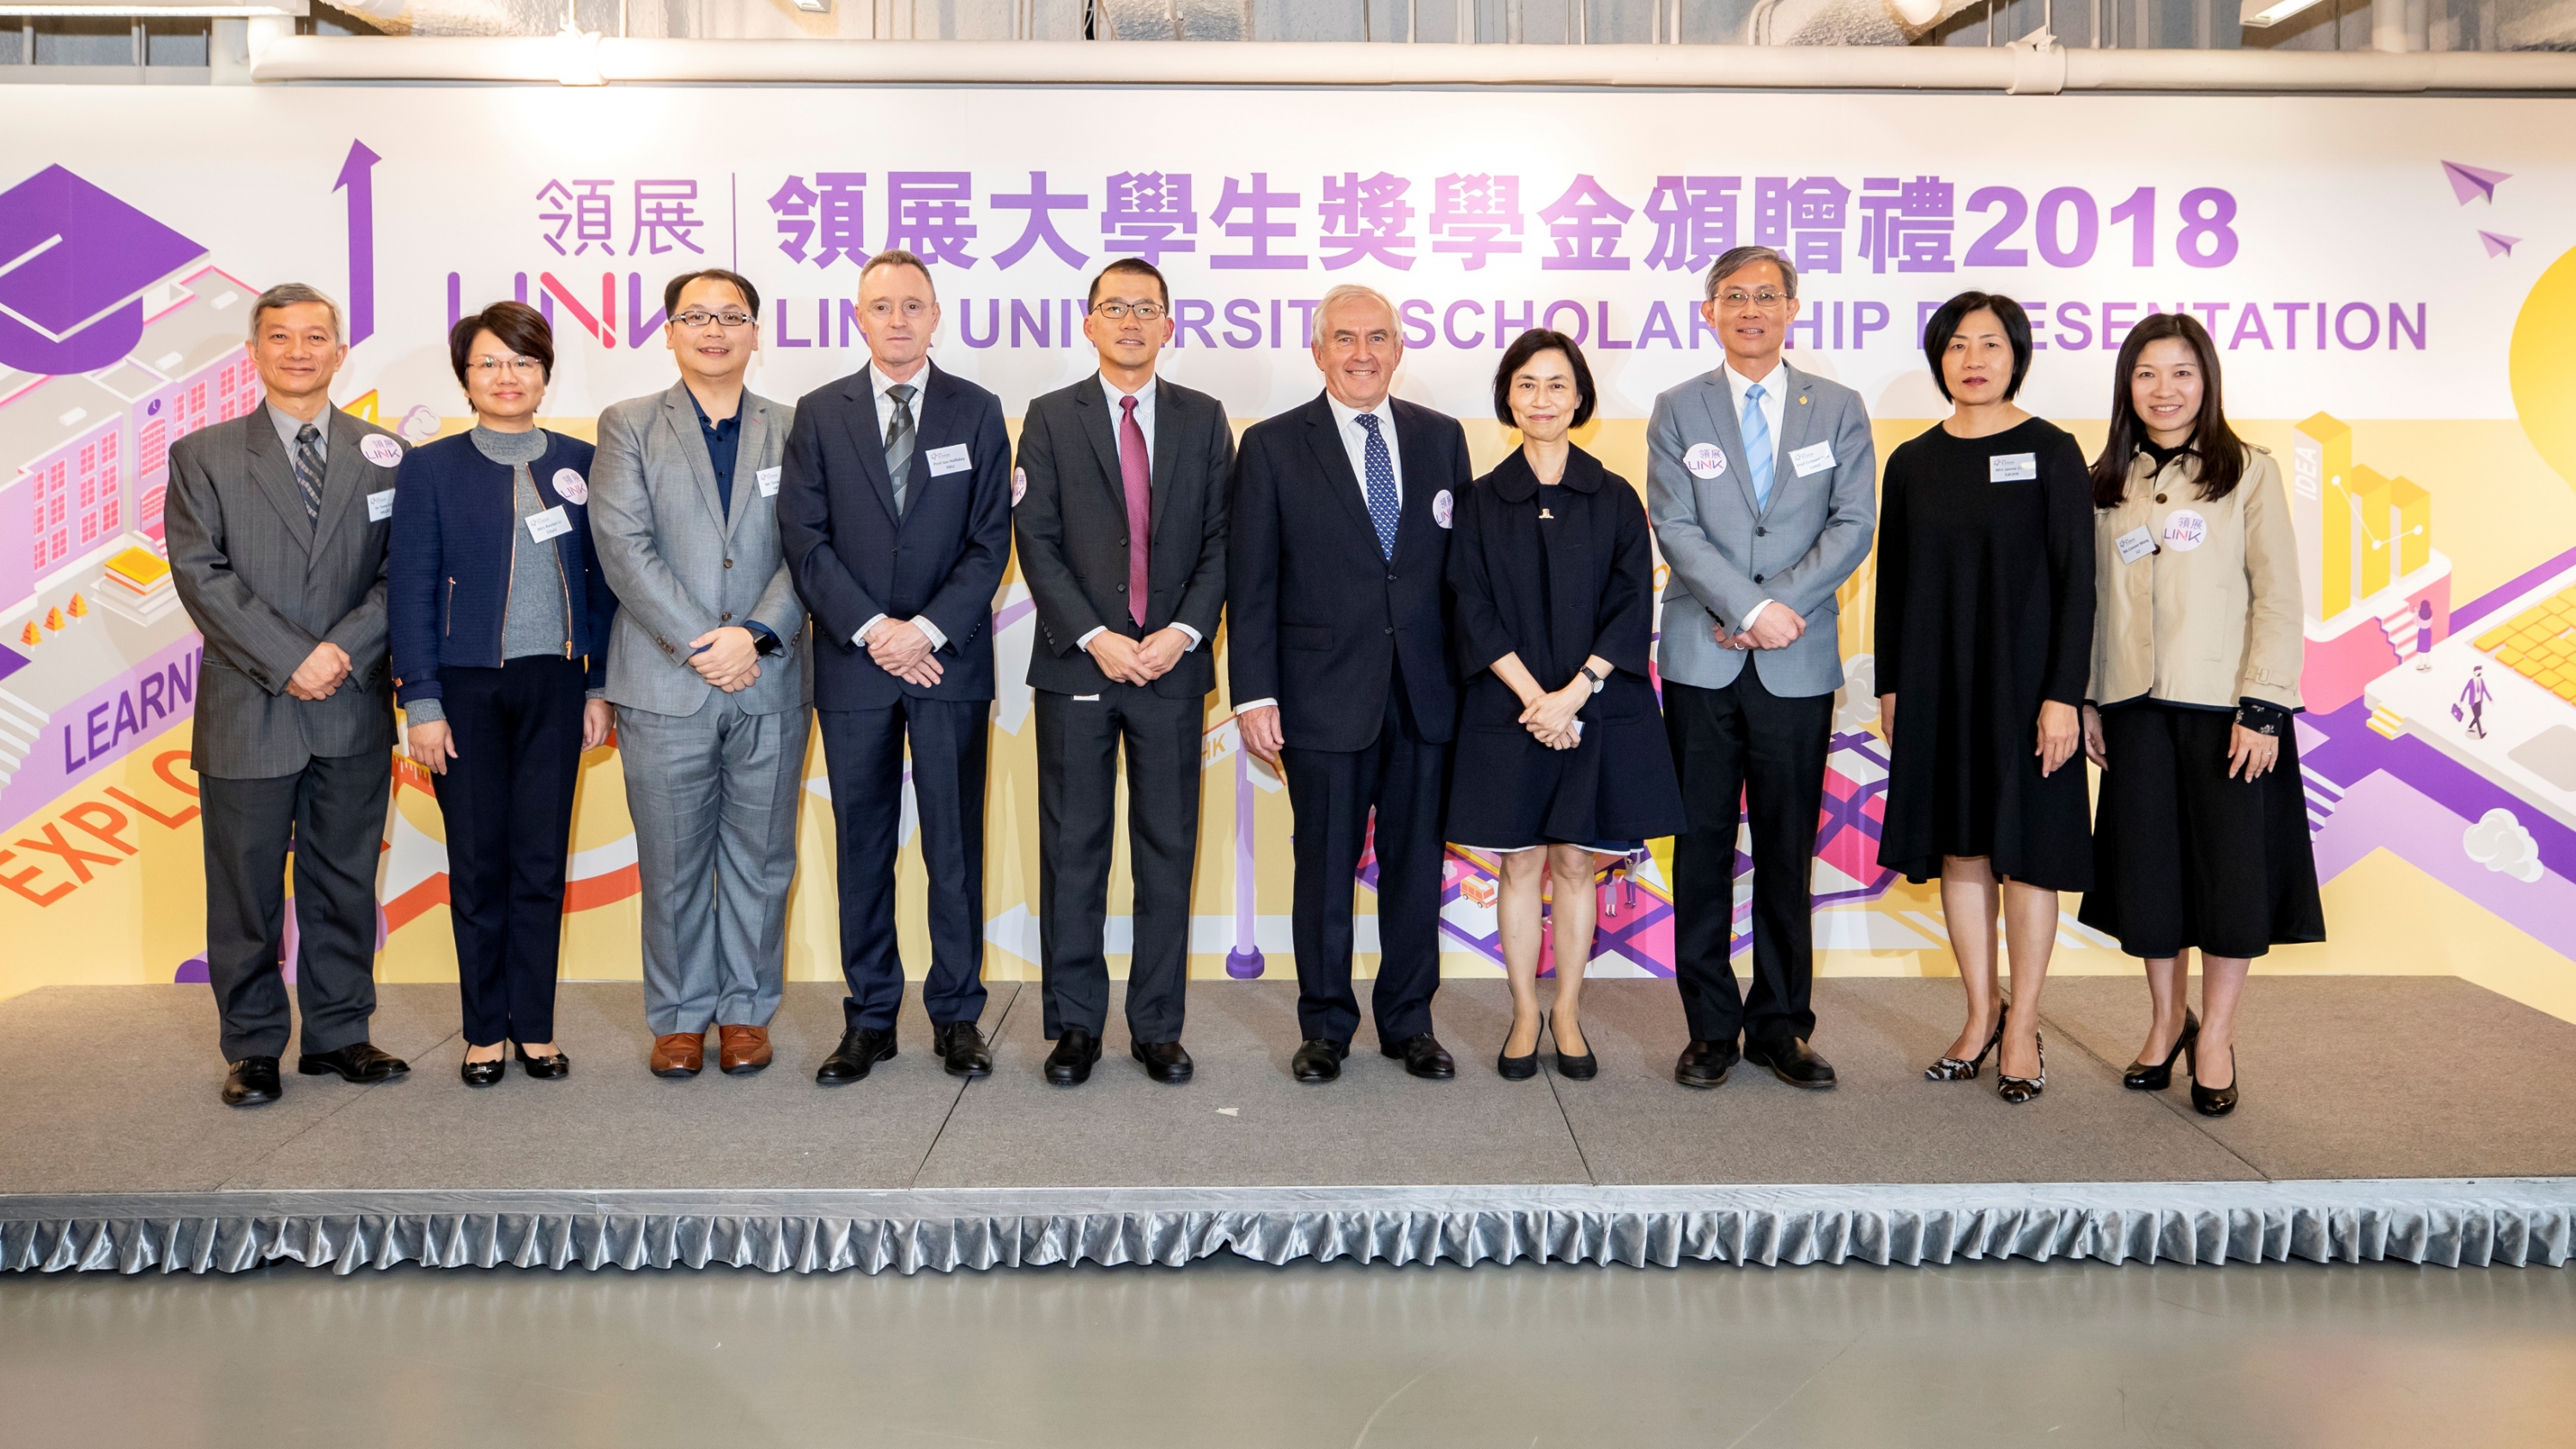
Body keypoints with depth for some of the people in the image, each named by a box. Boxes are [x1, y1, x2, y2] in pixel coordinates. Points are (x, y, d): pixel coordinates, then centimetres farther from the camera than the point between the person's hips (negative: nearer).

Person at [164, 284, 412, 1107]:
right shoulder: (203, 457, 4)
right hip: (246, 714, -1)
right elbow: (201, 575, -5)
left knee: (345, 882, 9)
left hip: (354, 712, 1)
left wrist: (345, 649, -14)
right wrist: (289, 660, -15)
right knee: (246, 890, 5)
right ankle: (253, 1047, 17)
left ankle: (339, 1033, 21)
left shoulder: (384, 455, 8)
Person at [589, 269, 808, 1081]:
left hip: (769, 685, 1)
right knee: (673, 865, 5)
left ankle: (746, 1011, 20)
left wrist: (756, 635, -14)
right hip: (666, 686, -1)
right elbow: (622, 543, -5)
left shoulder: (793, 432, 9)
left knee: (760, 860, 7)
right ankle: (679, 1017, 18)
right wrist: (698, 643, -13)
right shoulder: (628, 427, 6)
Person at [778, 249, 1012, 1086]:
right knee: (862, 845, 6)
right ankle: (869, 1018, 15)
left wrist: (926, 630, -12)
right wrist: (872, 630, -11)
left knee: (956, 843, 3)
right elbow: (806, 540, 0)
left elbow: (991, 541, 0)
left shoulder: (977, 413, 6)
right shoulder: (819, 415, 7)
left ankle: (957, 1015, 13)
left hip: (950, 661, 0)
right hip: (853, 662, 1)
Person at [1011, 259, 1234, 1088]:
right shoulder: (1051, 419, 6)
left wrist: (1183, 631, -10)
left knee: (1167, 848, 4)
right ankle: (1075, 1024, 13)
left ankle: (1157, 1026, 13)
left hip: (1172, 662, 1)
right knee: (1072, 849, 3)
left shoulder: (1203, 420, 10)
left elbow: (1222, 538, 4)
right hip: (1076, 663, -1)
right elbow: (1037, 541, -2)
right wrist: (1095, 637, -12)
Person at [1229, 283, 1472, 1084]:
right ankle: (1325, 1027, 21)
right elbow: (1251, 581, -2)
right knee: (1325, 866, 6)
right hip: (1325, 694, -2)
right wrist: (1254, 693, -7)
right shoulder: (1273, 445, 1)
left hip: (1427, 693, 3)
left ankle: (1408, 1022, 23)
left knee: (1417, 862, 9)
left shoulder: (1442, 439, 9)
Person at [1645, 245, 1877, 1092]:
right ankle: (1710, 1028, 12)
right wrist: (1752, 609, -15)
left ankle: (1780, 1024, 16)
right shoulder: (1678, 411, 6)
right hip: (1702, 663, 0)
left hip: (1799, 664, 1)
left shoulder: (1838, 409, 9)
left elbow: (1853, 527, 1)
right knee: (1702, 846, 3)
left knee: (1788, 848, 5)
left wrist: (1781, 607, -11)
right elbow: (1676, 528, -4)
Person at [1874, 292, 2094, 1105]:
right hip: (1938, 681, 4)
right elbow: (1894, 580, 10)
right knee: (1958, 850, 9)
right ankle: (1981, 1011, 22)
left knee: (2026, 852, 3)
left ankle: (2022, 1028, 14)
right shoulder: (1913, 463, 6)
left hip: (2023, 678, -3)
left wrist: (2063, 693, -13)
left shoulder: (2050, 453, -4)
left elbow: (2075, 580, -8)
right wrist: (1890, 686, 6)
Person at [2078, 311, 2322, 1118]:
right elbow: (2094, 599, 10)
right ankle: (2166, 1019, 26)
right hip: (2136, 707, 3)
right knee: (2145, 866, 8)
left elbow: (2278, 597, -5)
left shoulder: (2248, 473, -1)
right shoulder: (2107, 484, 9)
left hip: (2226, 705, -3)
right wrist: (2086, 697, 5)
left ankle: (2215, 1035, 17)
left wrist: (2264, 707, -12)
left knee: (2231, 868, 3)